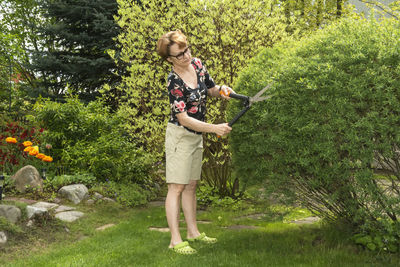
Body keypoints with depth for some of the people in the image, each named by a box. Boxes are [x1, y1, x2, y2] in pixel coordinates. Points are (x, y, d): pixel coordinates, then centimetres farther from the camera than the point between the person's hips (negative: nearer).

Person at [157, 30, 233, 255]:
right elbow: (183, 118, -23)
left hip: (197, 135, 8)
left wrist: (221, 90, -9)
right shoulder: (174, 82, -22)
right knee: (177, 186, -7)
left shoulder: (197, 64, -1)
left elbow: (211, 89, 15)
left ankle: (193, 232, 23)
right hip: (180, 135, -8)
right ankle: (176, 240, -5)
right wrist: (214, 128, -27)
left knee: (191, 185, 14)